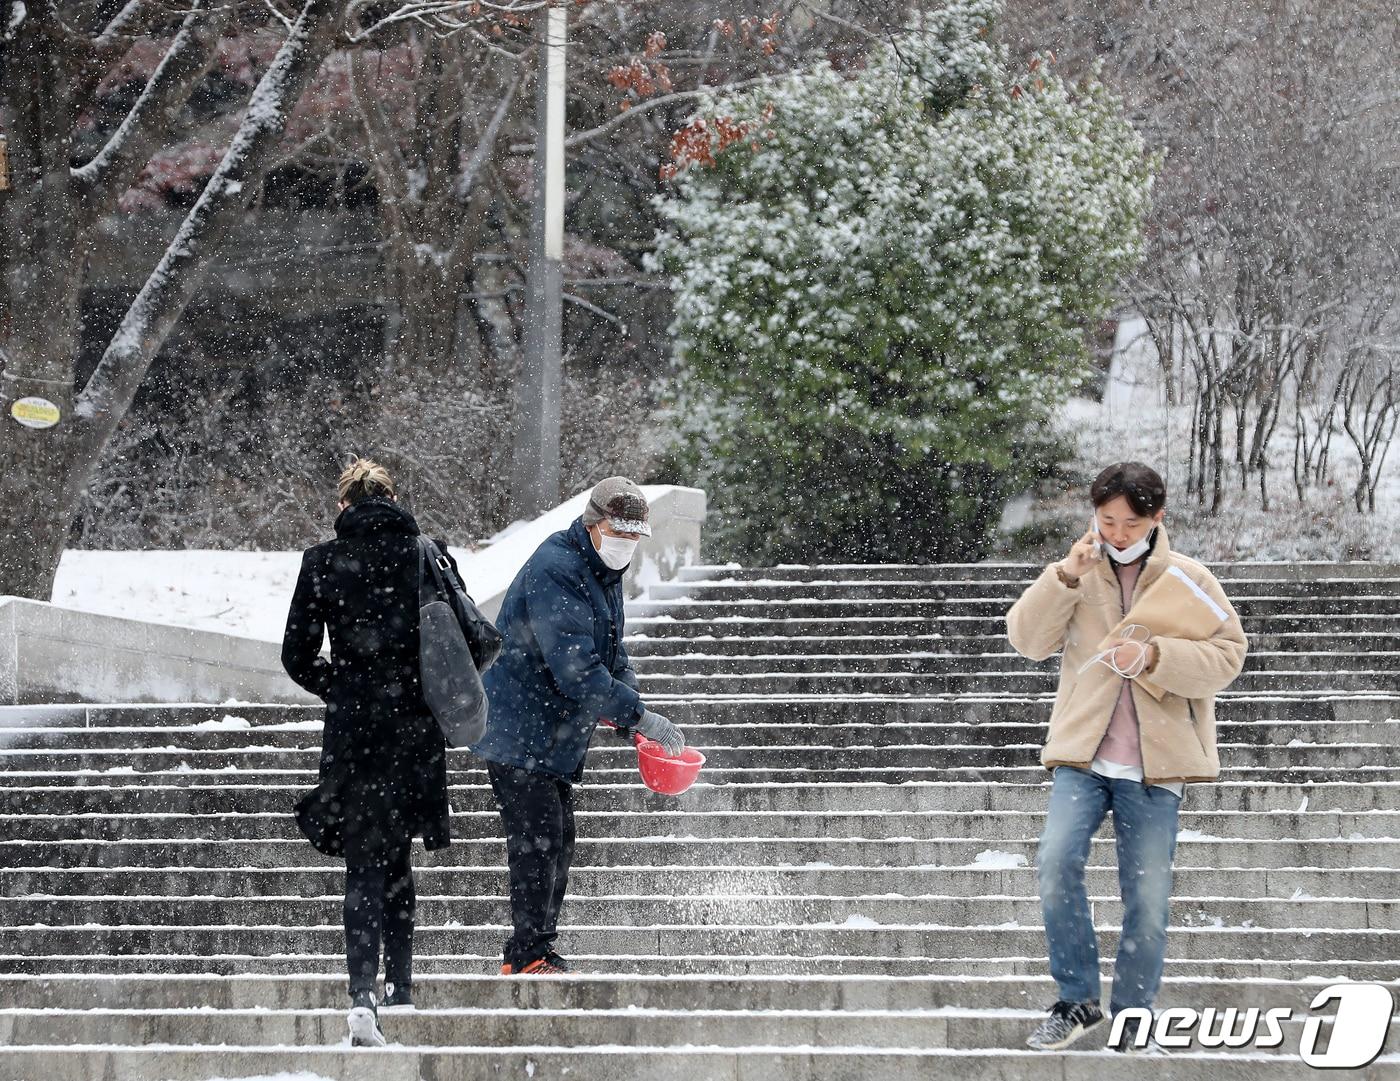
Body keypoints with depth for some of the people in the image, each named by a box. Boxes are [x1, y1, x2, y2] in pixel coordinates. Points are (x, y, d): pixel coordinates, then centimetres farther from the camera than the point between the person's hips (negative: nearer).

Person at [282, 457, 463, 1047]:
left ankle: (363, 996, -19)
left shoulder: (322, 562, -2)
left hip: (352, 728, -1)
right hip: (416, 727, 1)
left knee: (364, 864, -2)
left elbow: (297, 656, -1)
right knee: (396, 855, 18)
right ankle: (399, 988, 23)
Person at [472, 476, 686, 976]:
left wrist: (632, 721, 1)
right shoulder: (554, 571, -21)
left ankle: (528, 954, 18)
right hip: (520, 732, -10)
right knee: (538, 841, -11)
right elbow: (574, 667, -29)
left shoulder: (604, 573, 12)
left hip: (557, 737, 10)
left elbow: (611, 655, 18)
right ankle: (530, 956, -8)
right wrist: (637, 716, -28)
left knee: (558, 841, 11)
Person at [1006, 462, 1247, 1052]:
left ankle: (1130, 1017, 13)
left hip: (1153, 765, -1)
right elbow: (1028, 639, 0)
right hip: (1083, 755, 1)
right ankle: (1078, 1000, -7)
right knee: (1056, 862, -19)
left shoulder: (1189, 578, 3)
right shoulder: (1079, 573, 8)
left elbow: (1227, 655, -3)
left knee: (1147, 895, 0)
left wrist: (1154, 657, -17)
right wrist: (1065, 576, -14)